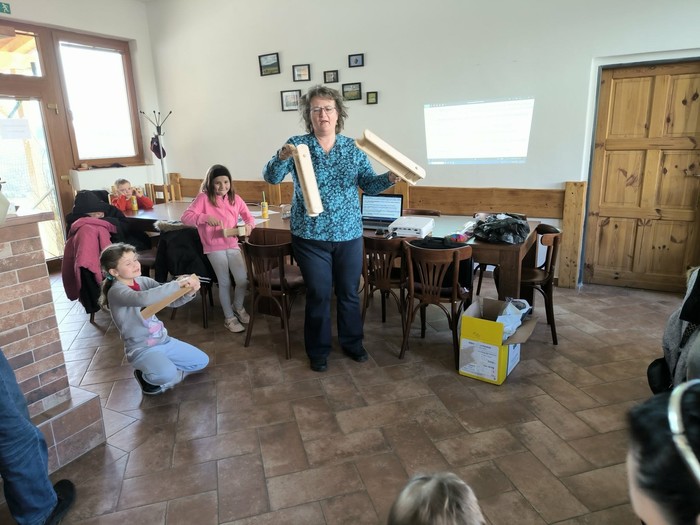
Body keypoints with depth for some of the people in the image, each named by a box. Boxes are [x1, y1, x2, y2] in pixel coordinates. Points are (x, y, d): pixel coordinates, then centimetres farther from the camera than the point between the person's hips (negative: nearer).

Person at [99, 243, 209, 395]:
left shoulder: (144, 281, 2)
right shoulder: (116, 291, -19)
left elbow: (172, 300, -3)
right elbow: (143, 298, -40)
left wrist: (189, 292, -24)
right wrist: (177, 284, -38)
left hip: (163, 340, 7)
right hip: (140, 348, -7)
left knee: (202, 361, 9)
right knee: (168, 375, -32)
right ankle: (147, 377, 3)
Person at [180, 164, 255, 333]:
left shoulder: (235, 198, 5)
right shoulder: (204, 197, -8)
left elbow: (249, 217, 8)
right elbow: (185, 217, -14)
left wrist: (248, 225, -15)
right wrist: (206, 217, -28)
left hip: (232, 245, 4)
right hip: (214, 247, -3)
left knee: (243, 279, -5)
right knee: (225, 282, -2)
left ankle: (238, 307, 25)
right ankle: (229, 317, 18)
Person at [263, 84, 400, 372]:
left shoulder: (353, 147, 3)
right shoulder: (297, 144, -3)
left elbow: (368, 184, 5)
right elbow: (271, 178, -11)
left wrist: (389, 178, -15)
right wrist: (282, 157, -32)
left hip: (349, 234, 2)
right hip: (310, 236, -2)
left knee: (349, 292, 13)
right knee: (319, 294, 7)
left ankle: (352, 343, 34)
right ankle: (318, 351, 25)